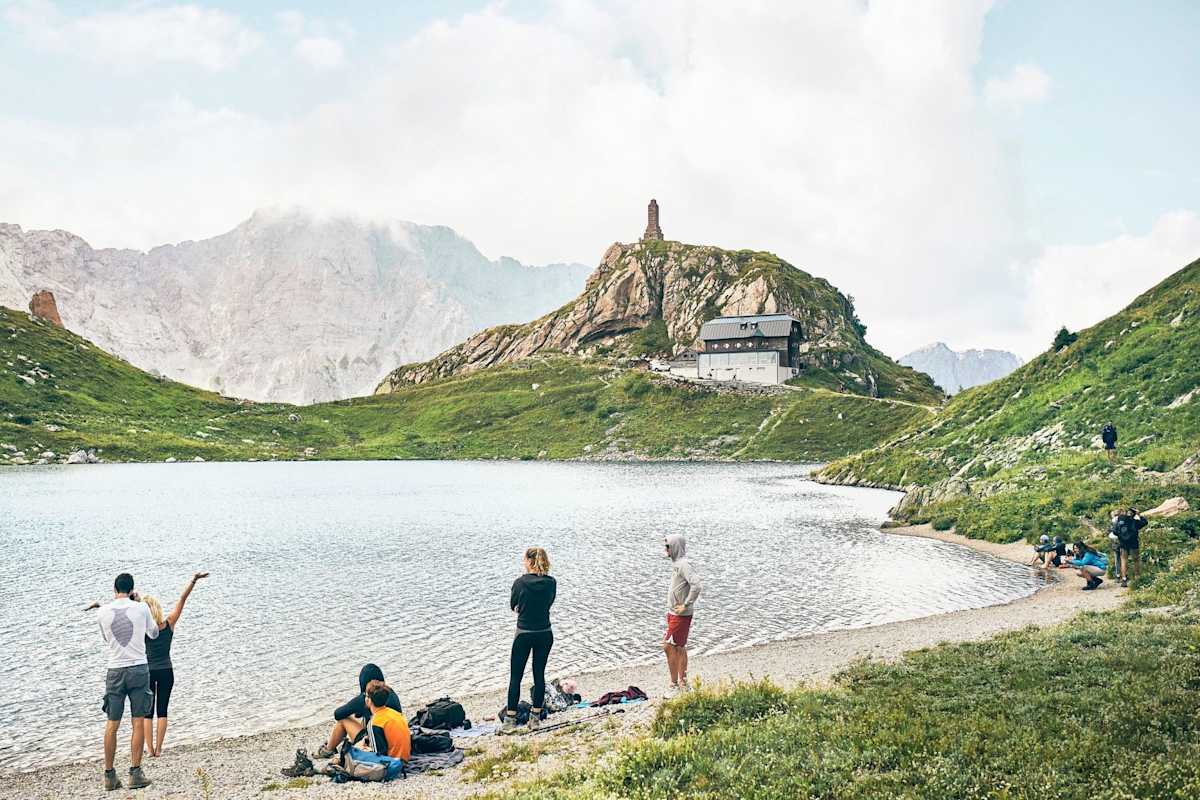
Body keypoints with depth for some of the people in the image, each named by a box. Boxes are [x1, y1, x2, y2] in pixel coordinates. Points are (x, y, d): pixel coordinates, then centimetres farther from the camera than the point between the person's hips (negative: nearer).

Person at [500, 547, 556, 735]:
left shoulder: (520, 582, -13)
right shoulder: (551, 583, -4)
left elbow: (512, 605, 2)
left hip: (524, 635, -3)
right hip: (545, 634, 3)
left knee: (515, 677, 5)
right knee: (539, 674, 12)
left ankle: (510, 721, 6)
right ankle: (535, 718, 16)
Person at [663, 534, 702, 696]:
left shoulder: (684, 564, -19)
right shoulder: (676, 564, 12)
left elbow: (696, 585, -31)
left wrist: (686, 605, -23)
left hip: (681, 615, -10)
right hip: (674, 613, 10)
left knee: (668, 647, -8)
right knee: (679, 648, 14)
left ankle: (674, 685, -1)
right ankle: (683, 684, 22)